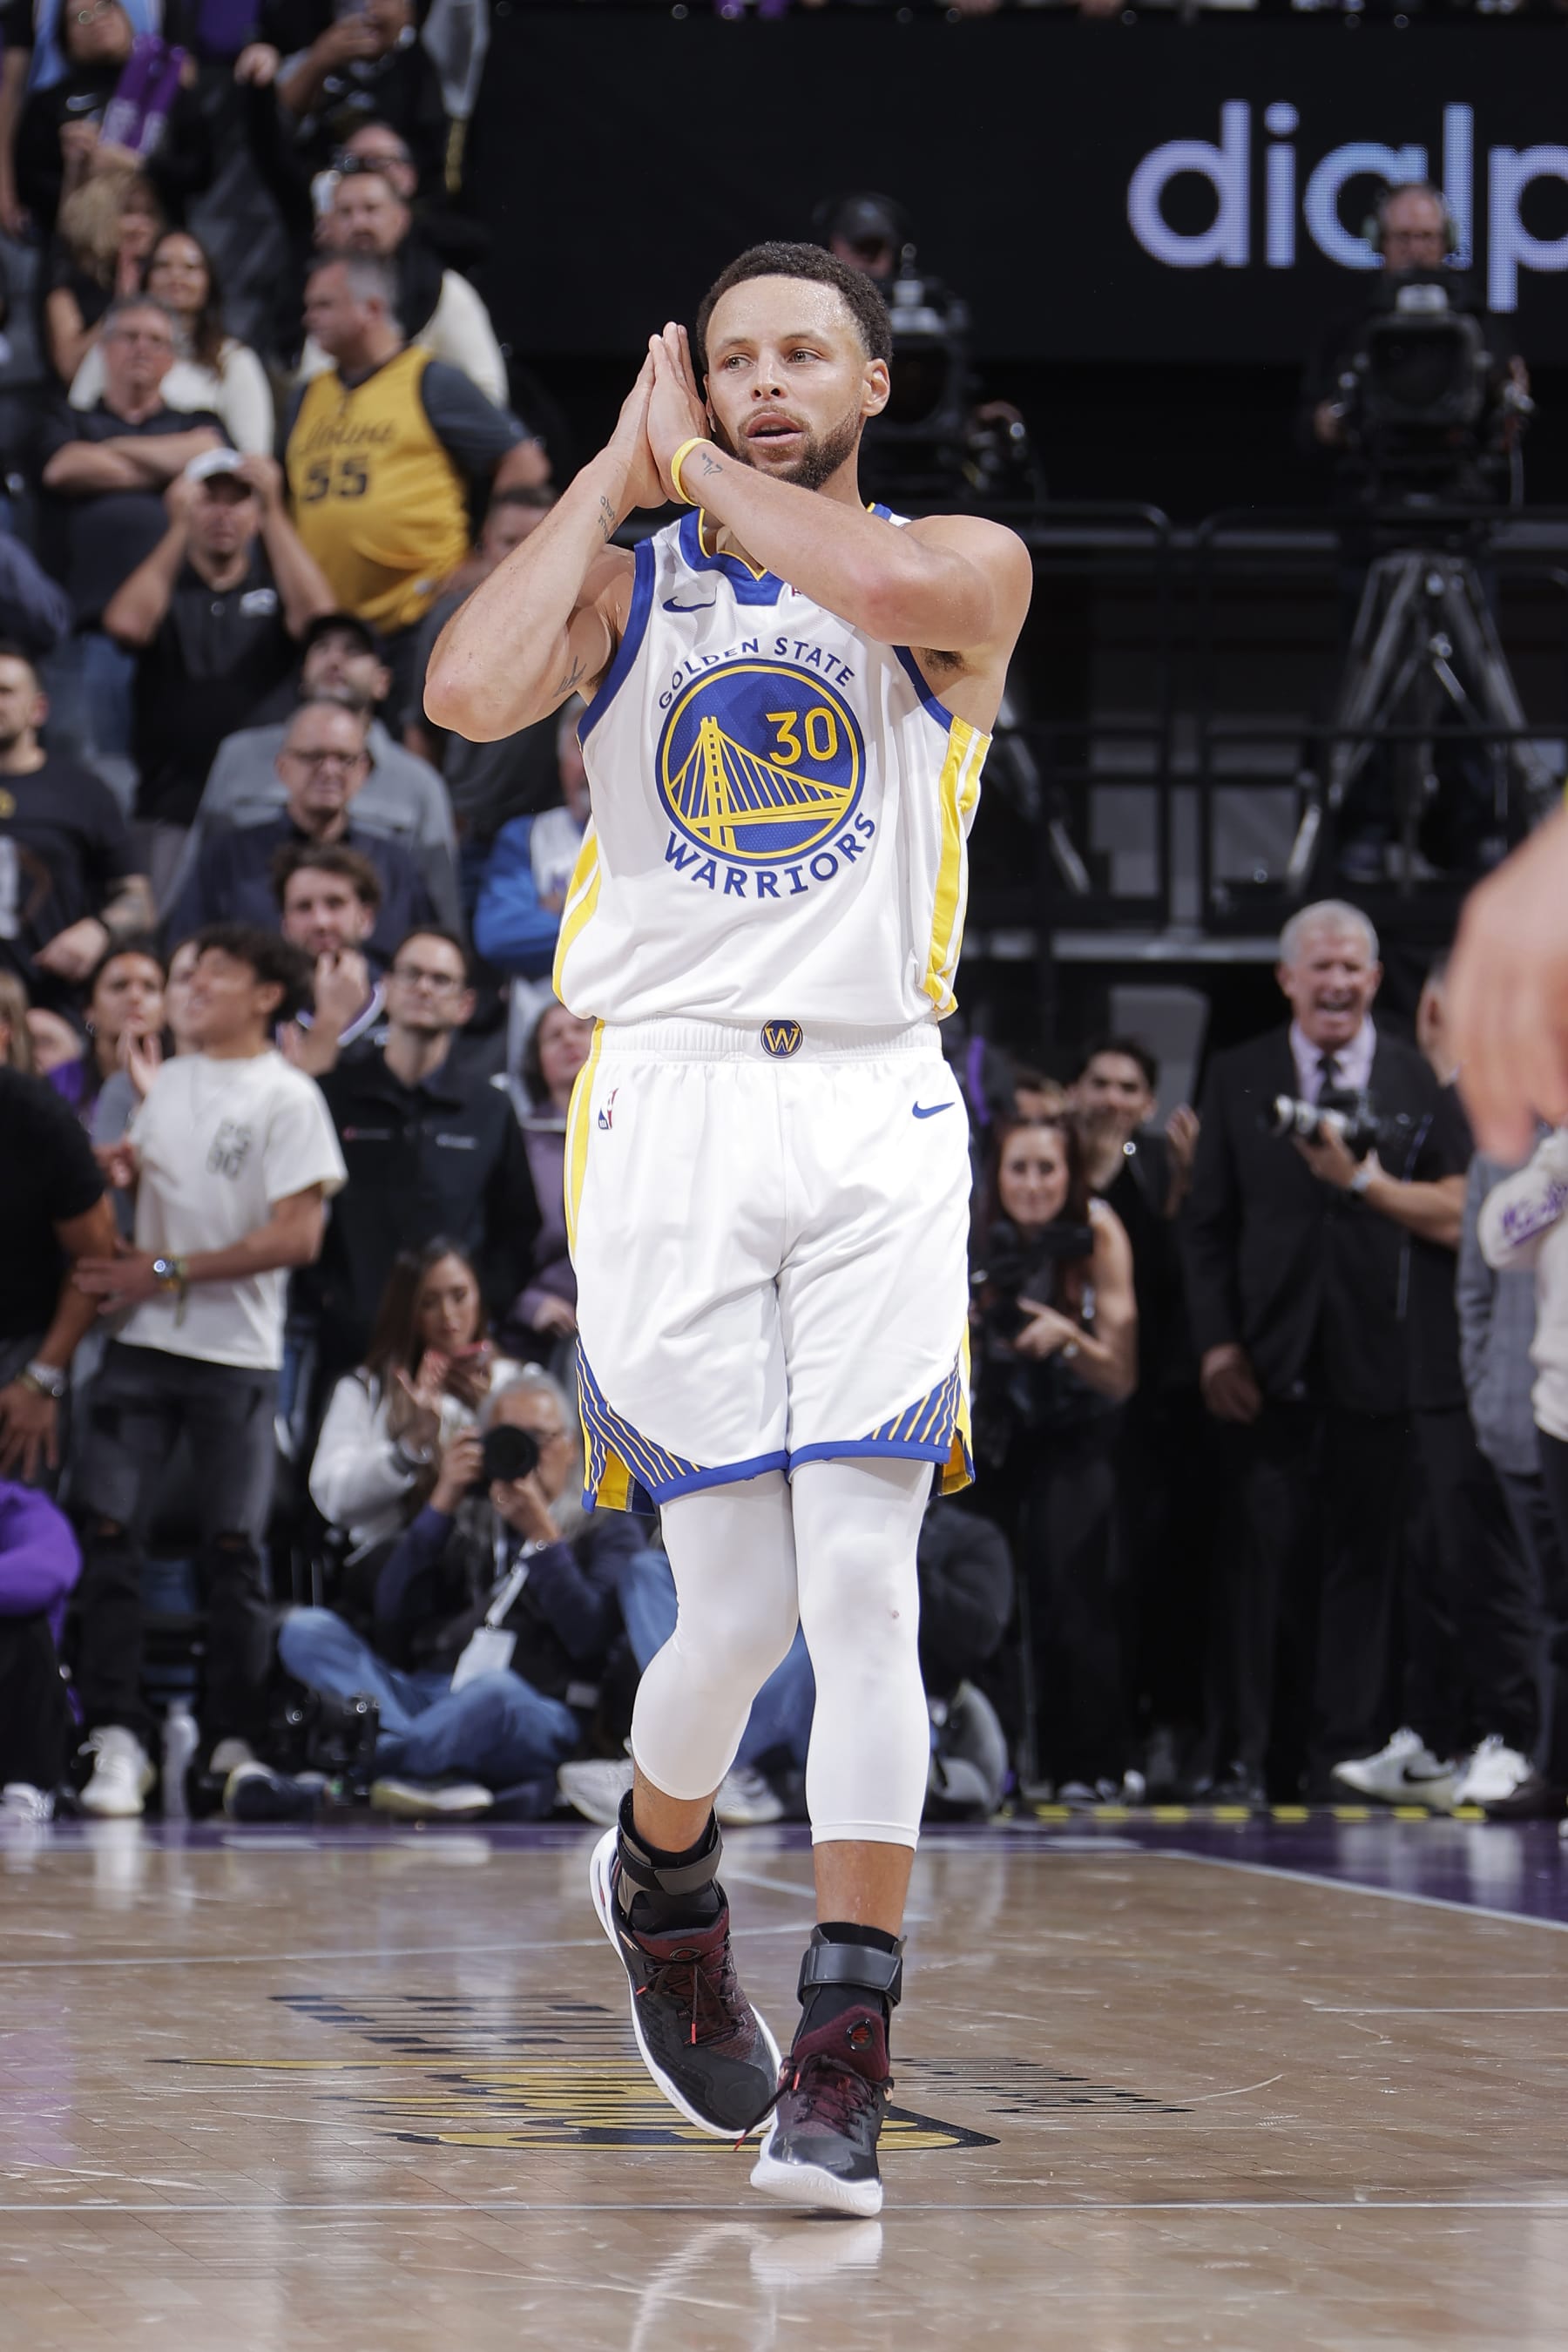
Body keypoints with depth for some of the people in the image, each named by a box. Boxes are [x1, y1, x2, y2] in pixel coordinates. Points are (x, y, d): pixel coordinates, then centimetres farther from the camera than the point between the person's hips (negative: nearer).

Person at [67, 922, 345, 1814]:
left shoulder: (287, 1098, -3)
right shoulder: (169, 1083, 16)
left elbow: (297, 1237, -10)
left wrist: (169, 1271, -12)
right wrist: (112, 1169, 3)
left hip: (237, 1352, -5)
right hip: (144, 1341, 5)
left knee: (235, 1547, -3)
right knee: (108, 1530, -8)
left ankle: (235, 1742, 6)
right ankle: (119, 1738, -7)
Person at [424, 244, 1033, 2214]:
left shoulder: (968, 571, 6)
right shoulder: (622, 587, 10)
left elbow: (893, 588, -21)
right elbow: (468, 692, -12)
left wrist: (697, 462, -8)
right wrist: (622, 462, -3)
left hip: (876, 1113, 0)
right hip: (666, 1107, 1)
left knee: (862, 1584, -10)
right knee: (740, 1602, -3)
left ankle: (844, 2056, -5)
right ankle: (659, 1873, 29)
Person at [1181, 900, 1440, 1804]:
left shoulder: (1420, 1079, 6)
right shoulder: (1237, 1080, 9)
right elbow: (1208, 1224, 7)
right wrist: (1217, 1345, -2)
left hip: (1378, 1357, -1)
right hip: (1271, 1359, 1)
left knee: (1366, 1556, 0)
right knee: (1271, 1559, 1)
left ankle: (1349, 1752, 5)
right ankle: (1266, 1757, 7)